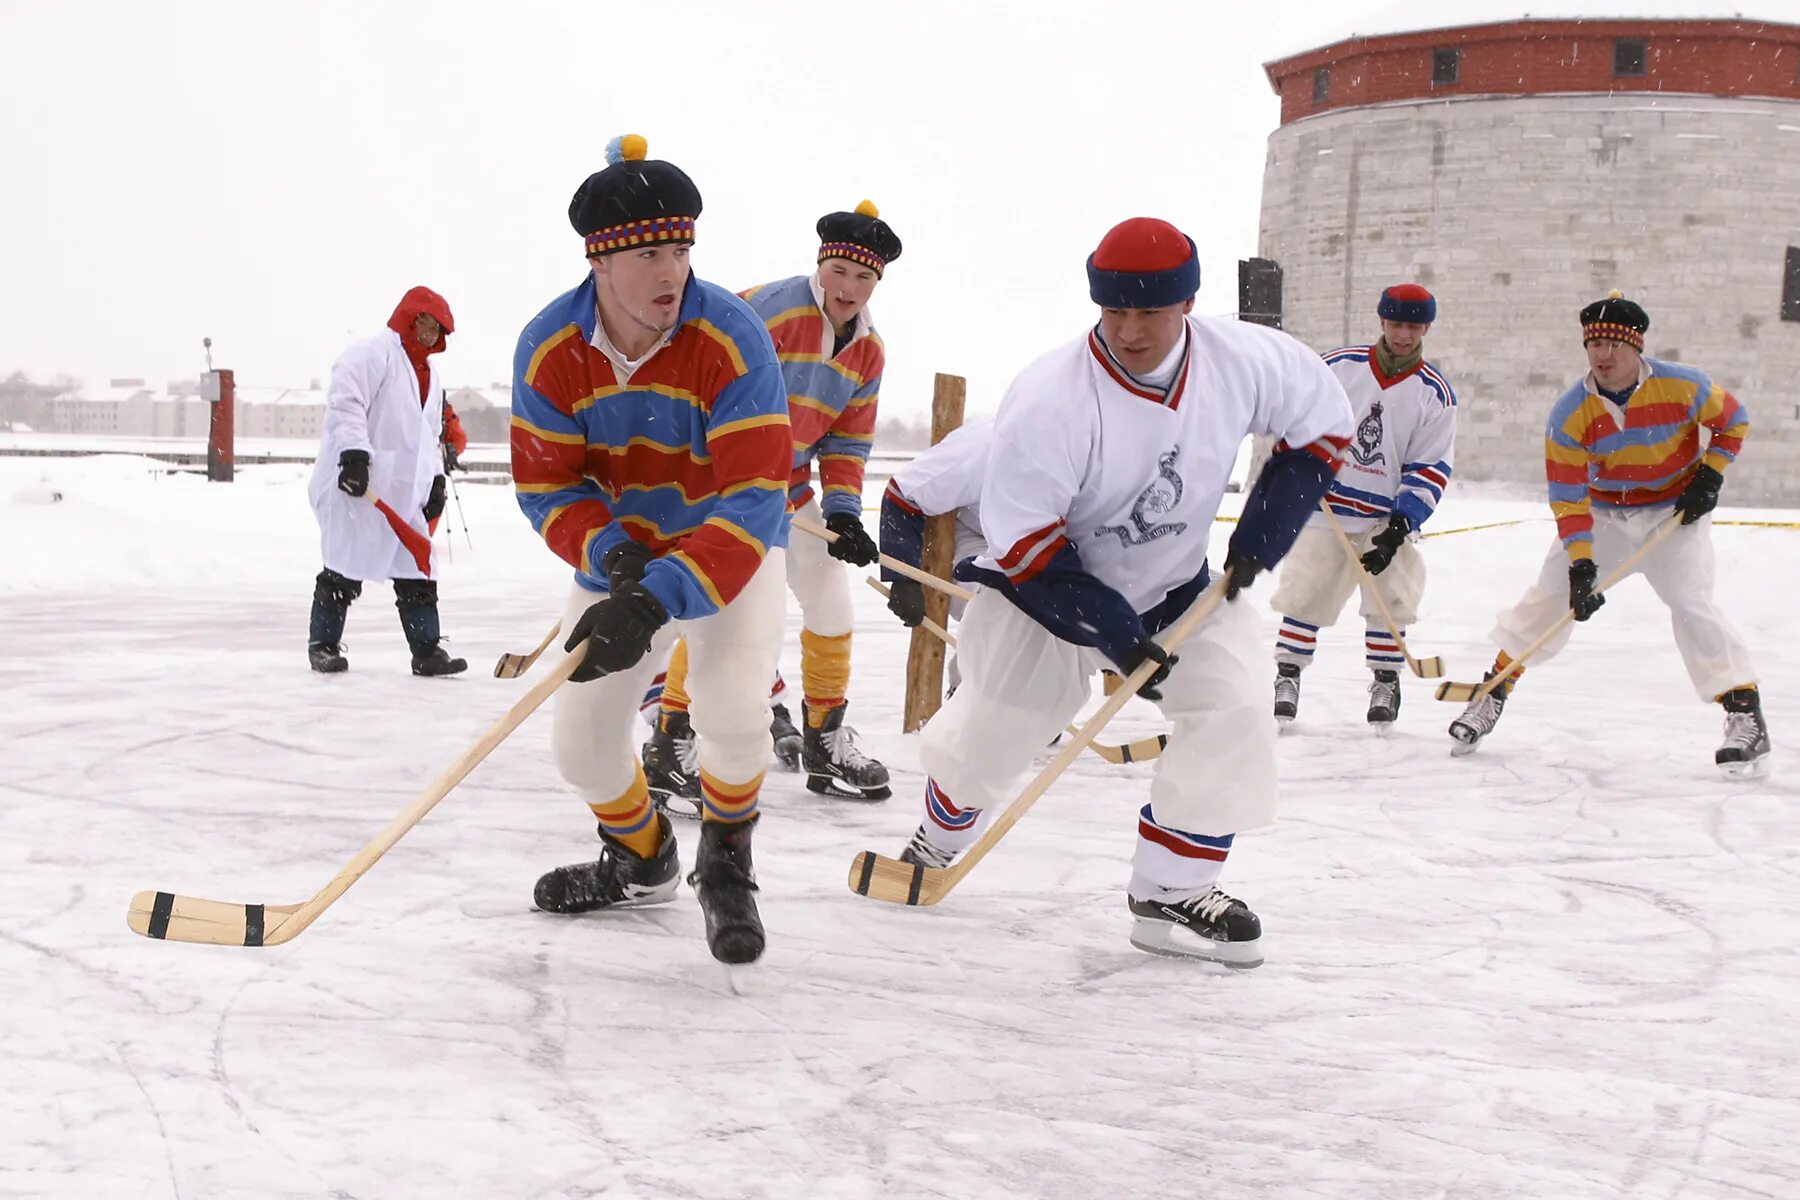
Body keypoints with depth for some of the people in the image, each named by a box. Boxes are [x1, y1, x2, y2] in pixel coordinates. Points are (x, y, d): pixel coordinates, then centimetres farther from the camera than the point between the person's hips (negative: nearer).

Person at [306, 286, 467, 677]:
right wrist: (353, 453, -28)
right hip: (356, 485, -8)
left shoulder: (429, 374, 23)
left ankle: (427, 651, 4)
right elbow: (346, 403, -18)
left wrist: (435, 479, 18)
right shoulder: (372, 353, -6)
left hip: (405, 491, 8)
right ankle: (322, 644, 9)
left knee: (418, 572, 3)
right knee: (345, 570, -3)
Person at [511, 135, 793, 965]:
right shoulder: (548, 349, -20)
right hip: (618, 552, 3)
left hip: (732, 549, -3)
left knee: (731, 712, -25)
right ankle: (640, 862, 36)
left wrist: (660, 598, -46)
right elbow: (546, 488, -12)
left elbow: (753, 499, -35)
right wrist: (610, 554, -33)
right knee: (582, 742, 3)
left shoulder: (733, 338, -30)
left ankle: (726, 865, 5)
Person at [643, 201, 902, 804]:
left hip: (791, 485, 8)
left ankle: (825, 743, 24)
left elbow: (846, 443, 7)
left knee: (833, 608, 9)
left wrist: (842, 511, -6)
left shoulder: (868, 351, 1)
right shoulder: (771, 309, -22)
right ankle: (670, 745, -5)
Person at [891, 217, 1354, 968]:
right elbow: (1020, 540, -26)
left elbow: (1322, 423, -1)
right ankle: (938, 842, 38)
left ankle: (1172, 893, -2)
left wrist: (1262, 534, -8)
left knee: (1232, 710, -14)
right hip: (1045, 589, -3)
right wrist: (1116, 633, -27)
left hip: (1176, 588, 3)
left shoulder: (1246, 363, -19)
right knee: (991, 727, 5)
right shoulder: (1051, 400, -30)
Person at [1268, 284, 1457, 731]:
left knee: (1391, 600, -7)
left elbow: (1430, 470, -4)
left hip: (1388, 517, 0)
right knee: (1306, 593, 0)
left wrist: (1400, 525, -13)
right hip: (1324, 508, 0)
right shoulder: (1339, 366, -2)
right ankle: (1287, 676, 14)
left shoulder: (1435, 393, -2)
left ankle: (1385, 682, 11)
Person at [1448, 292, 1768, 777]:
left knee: (1692, 602, -17)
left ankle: (1746, 716, -11)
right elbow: (1568, 498, -17)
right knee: (1549, 595, -5)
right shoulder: (1569, 415, -18)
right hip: (1601, 513, 2)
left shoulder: (1682, 386, -20)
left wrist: (1710, 475, -10)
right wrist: (1580, 565, -25)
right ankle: (1493, 692, 10)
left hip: (1675, 513, -2)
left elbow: (1733, 420, 1)